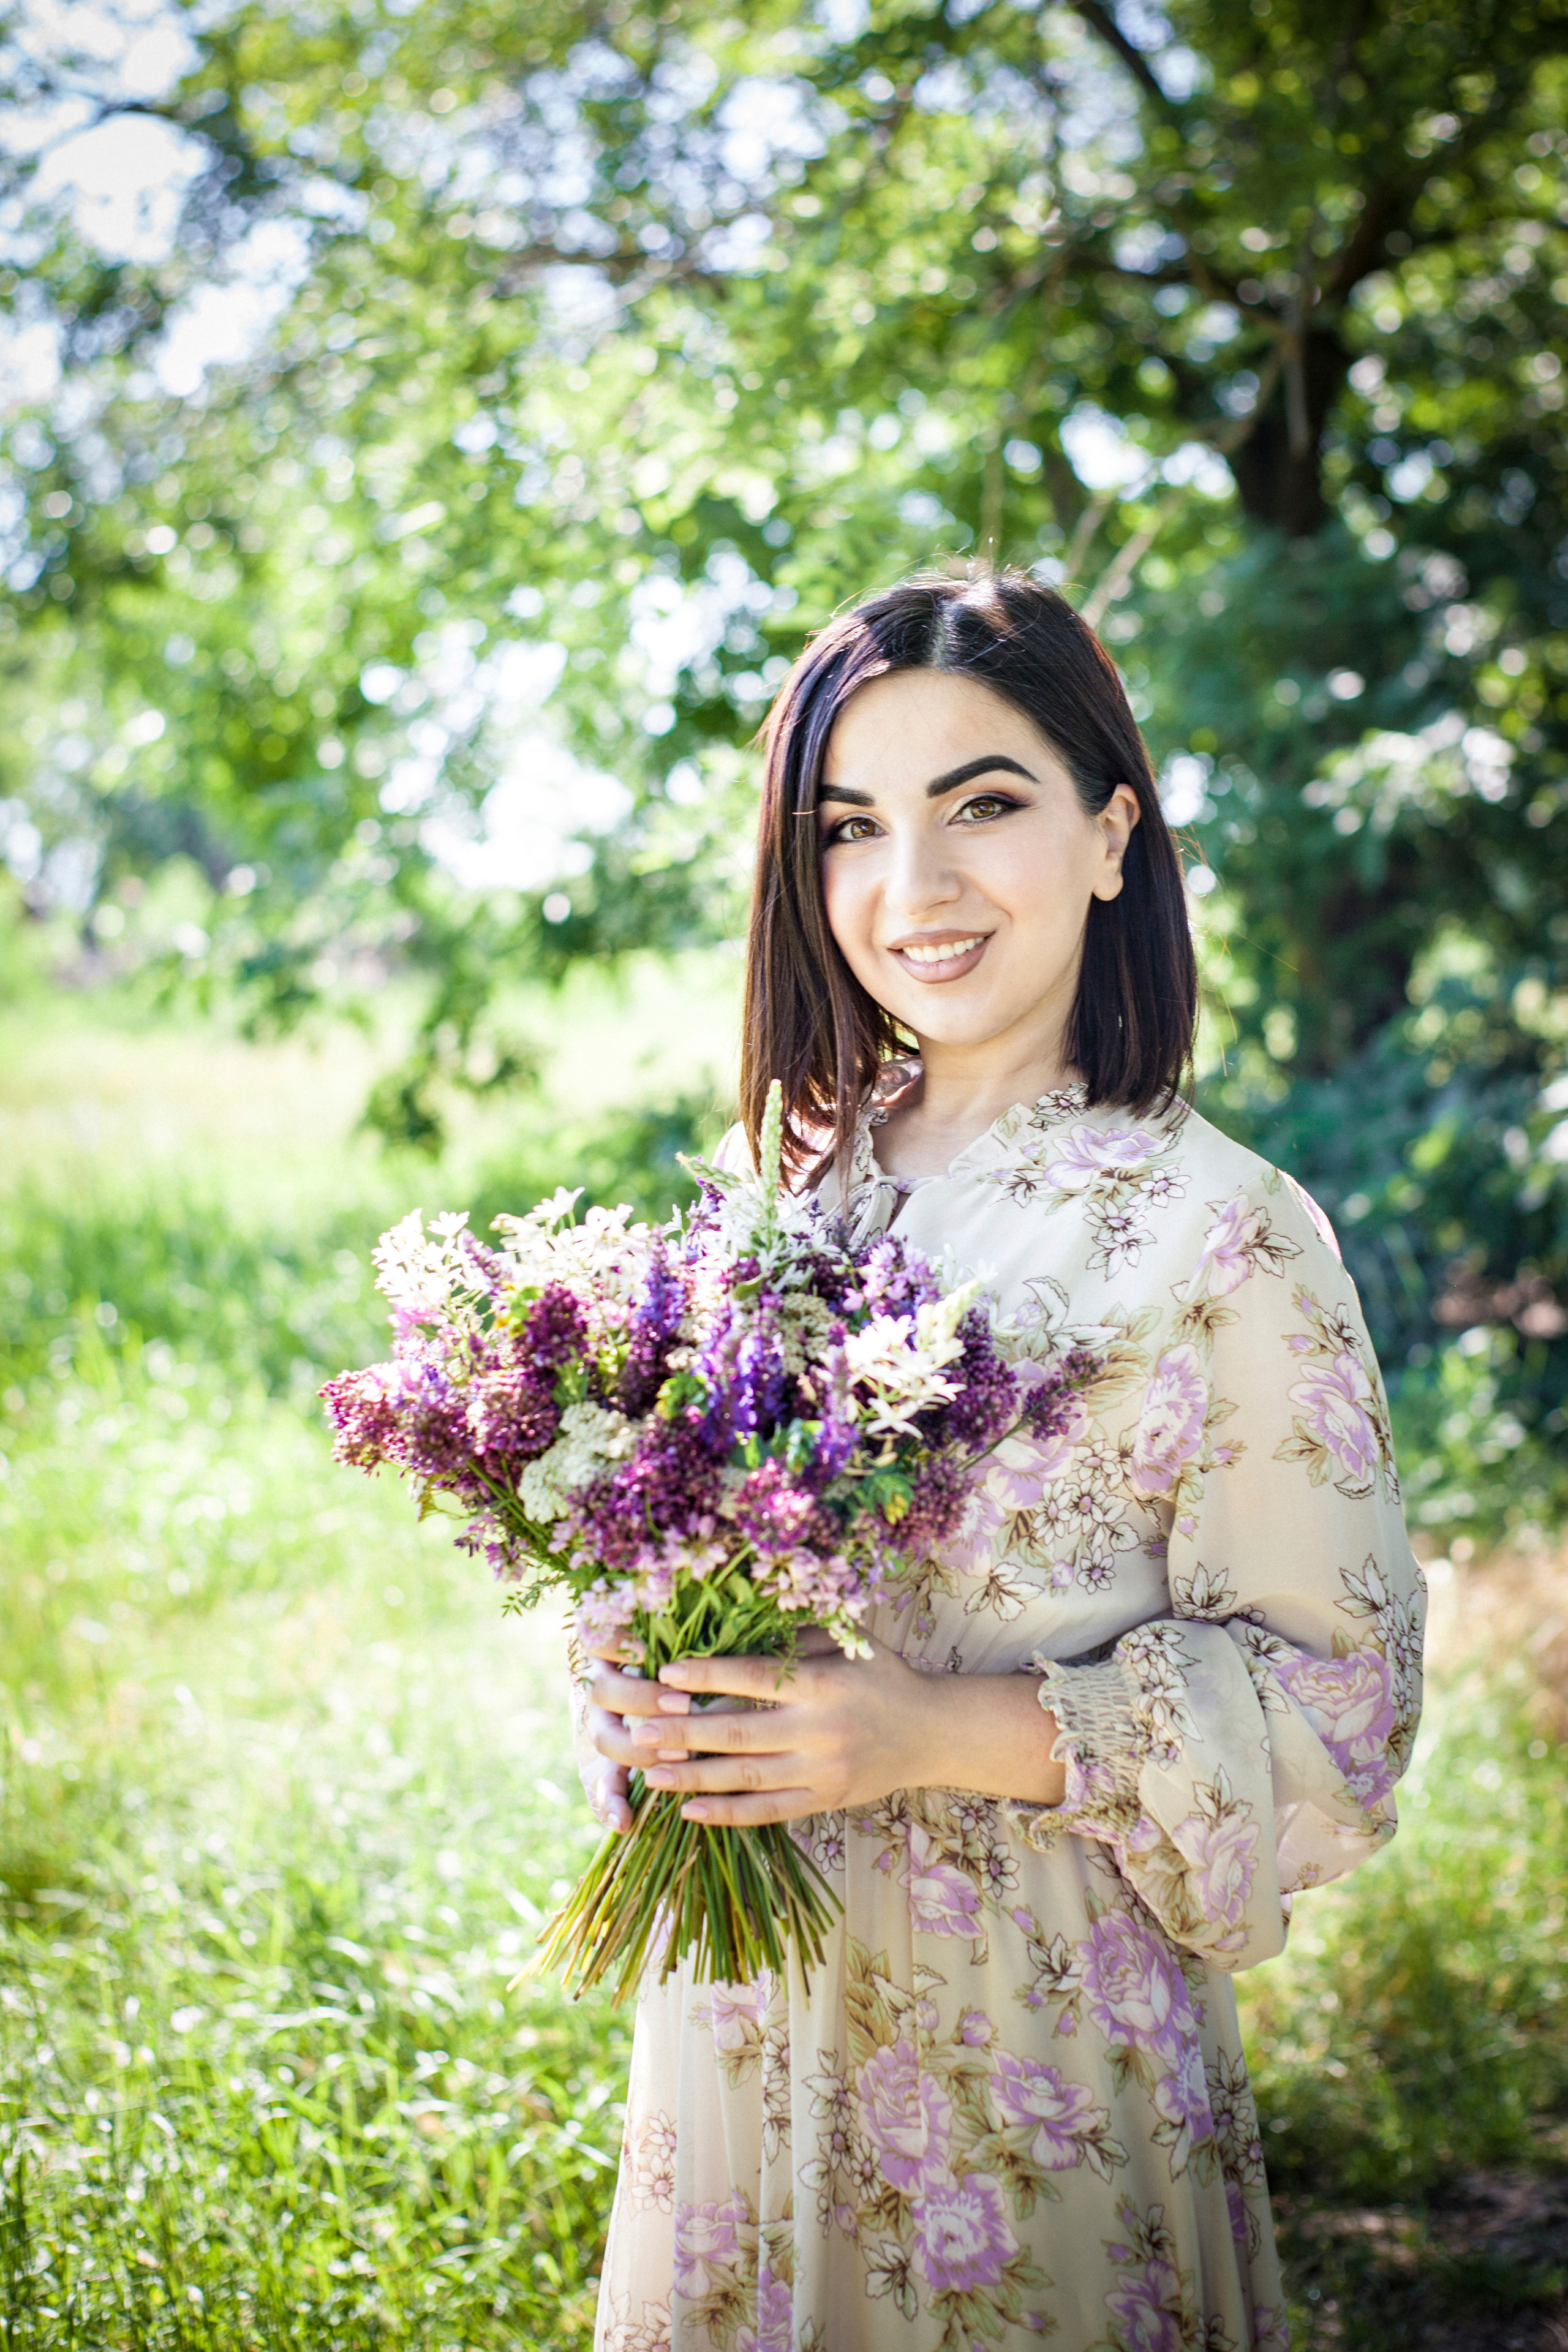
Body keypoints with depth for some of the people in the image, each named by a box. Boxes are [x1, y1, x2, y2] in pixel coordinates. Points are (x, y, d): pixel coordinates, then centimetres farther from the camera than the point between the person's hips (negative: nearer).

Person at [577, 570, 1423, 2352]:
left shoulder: (1224, 1233, -14)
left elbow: (1334, 1691, -14)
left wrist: (946, 1734, -23)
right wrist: (653, 1699, -7)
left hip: (1035, 2031, -5)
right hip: (747, 2000, 5)